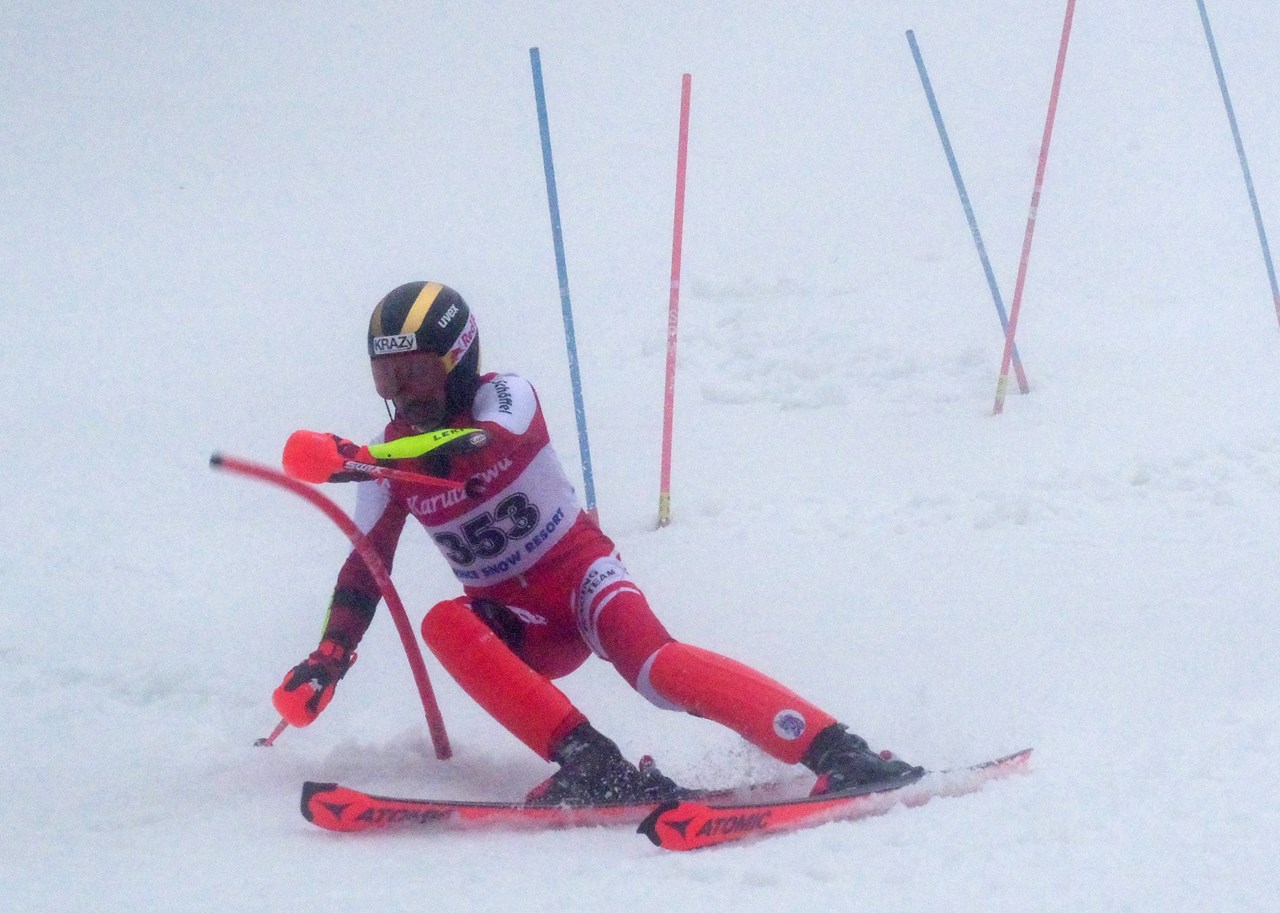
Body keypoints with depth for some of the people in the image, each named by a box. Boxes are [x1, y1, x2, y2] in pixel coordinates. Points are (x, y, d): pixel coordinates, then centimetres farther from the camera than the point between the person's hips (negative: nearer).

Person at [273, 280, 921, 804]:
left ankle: (835, 751, -44)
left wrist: (361, 458, -52)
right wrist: (327, 659, -3)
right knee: (443, 625, -30)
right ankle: (589, 763, -40)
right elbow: (364, 567, 11)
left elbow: (481, 447, -37)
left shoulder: (504, 399, -13)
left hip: (578, 570, -4)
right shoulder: (390, 460, 1)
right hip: (516, 626, 4)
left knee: (649, 661, -34)